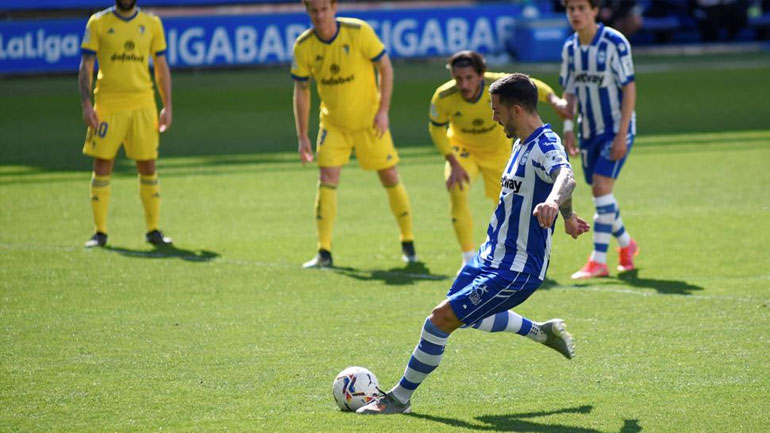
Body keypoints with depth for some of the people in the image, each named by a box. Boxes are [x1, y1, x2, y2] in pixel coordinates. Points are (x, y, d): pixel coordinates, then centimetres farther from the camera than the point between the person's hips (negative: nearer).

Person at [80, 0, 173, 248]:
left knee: (148, 168, 2)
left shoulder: (152, 24, 8)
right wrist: (86, 104, -8)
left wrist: (167, 106, 6)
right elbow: (86, 66, 1)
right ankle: (100, 232, 6)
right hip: (107, 105, -2)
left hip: (143, 105, 2)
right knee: (102, 167, -2)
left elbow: (161, 67, 13)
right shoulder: (98, 23, 2)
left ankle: (153, 230, 12)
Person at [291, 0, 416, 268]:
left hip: (369, 120, -1)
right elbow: (301, 91, -2)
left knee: (390, 177, 5)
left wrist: (383, 110, -15)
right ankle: (324, 253, -10)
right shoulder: (303, 46, -11)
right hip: (333, 123, 1)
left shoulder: (359, 32, -18)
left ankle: (408, 245, 21)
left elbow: (385, 67, -8)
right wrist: (302, 136, -4)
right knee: (327, 179, -12)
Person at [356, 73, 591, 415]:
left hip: (515, 271, -10)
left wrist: (553, 202, -66)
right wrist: (567, 217, 40)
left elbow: (565, 176, -45)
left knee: (442, 318, -14)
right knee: (469, 316, 29)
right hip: (491, 256, 10)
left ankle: (400, 398, 0)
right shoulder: (523, 144, 8)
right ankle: (543, 332, 42)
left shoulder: (545, 146, -22)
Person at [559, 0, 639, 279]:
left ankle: (598, 261, -13)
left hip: (617, 129, -6)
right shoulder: (570, 48, 3)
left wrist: (622, 134, -19)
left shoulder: (615, 43, -16)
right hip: (589, 131, 6)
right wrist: (568, 128, 2)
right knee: (599, 193, 9)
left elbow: (629, 89, -15)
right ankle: (626, 245, 32)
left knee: (601, 188, -16)